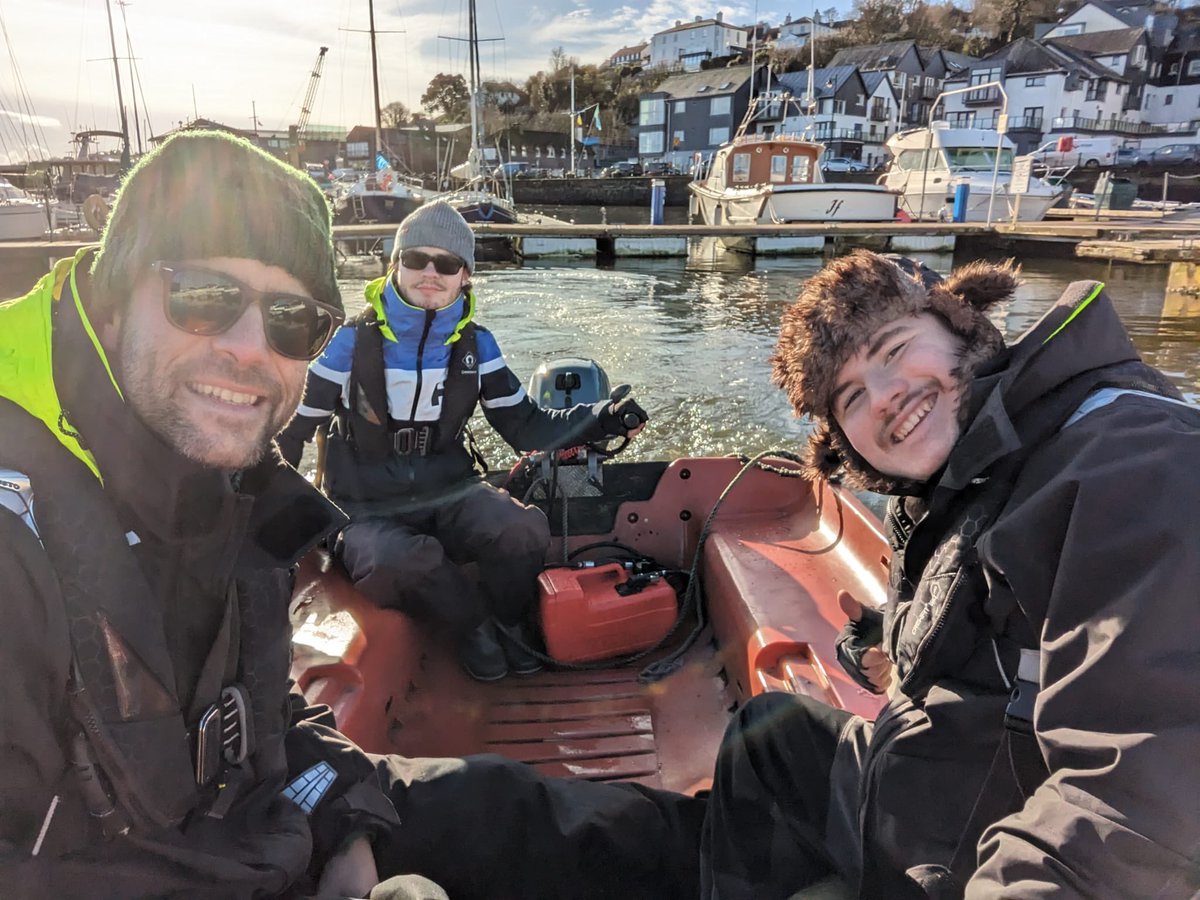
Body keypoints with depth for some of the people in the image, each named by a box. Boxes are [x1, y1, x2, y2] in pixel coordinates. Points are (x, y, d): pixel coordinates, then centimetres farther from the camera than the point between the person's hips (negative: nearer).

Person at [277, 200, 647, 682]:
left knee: (524, 528, -28)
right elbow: (291, 428, -1)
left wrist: (603, 419, -13)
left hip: (449, 495, 2)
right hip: (368, 510, -2)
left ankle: (507, 622, 4)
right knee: (401, 563, -36)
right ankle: (475, 622, -3)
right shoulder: (354, 341, -8)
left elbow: (526, 427, 1)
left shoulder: (476, 344, 1)